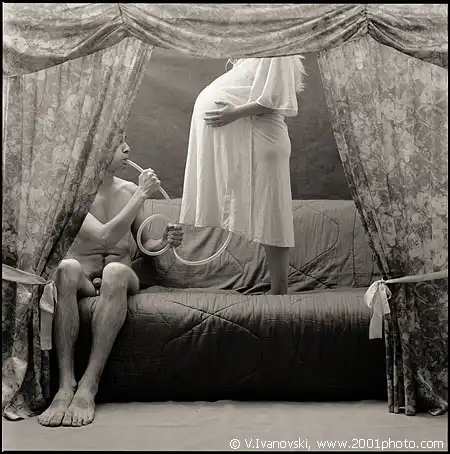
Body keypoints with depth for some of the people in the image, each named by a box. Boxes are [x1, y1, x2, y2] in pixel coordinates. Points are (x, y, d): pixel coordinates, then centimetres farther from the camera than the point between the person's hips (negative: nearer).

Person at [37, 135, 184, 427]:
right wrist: (142, 195, -17)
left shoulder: (130, 190, 8)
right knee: (67, 267, -39)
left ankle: (89, 385, -42)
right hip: (84, 276, -2)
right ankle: (66, 384, -43)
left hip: (121, 272, 2)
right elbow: (106, 236, -21)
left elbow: (144, 244, 18)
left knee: (115, 270, -37)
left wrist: (164, 242, -4)